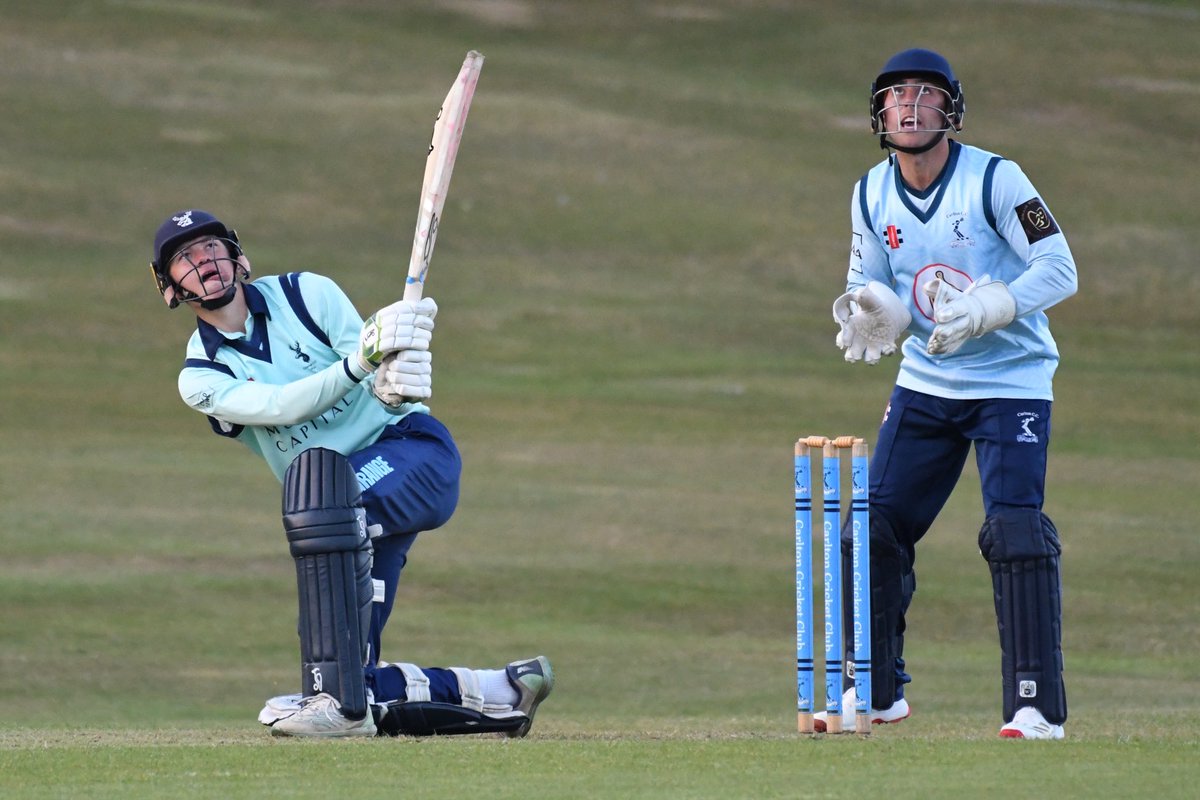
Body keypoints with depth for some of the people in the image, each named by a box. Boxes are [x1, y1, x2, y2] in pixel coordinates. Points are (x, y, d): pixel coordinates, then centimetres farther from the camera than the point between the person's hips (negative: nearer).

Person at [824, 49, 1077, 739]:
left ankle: (1038, 707, -13)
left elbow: (1059, 269, -16)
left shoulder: (994, 179, -15)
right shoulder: (872, 195, 1)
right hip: (925, 385, 6)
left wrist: (985, 311, -30)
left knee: (1016, 532, -17)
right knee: (874, 529, 3)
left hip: (1012, 383, -5)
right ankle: (877, 690, 20)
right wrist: (866, 312, -14)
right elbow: (870, 287, 10)